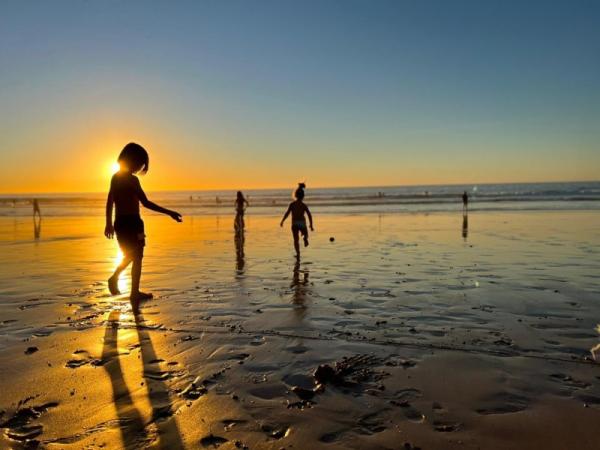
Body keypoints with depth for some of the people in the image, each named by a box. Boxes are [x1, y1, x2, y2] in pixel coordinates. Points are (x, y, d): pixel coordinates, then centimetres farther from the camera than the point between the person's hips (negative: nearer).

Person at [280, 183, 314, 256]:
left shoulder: (292, 204, -1)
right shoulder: (304, 205, -2)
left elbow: (287, 213, -9)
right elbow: (309, 215, -6)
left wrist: (282, 221, 2)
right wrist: (311, 226, 1)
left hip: (294, 224, 0)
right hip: (302, 223, 0)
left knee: (296, 240, 4)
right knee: (305, 234, 27)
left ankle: (298, 253, -12)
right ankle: (305, 238, -6)